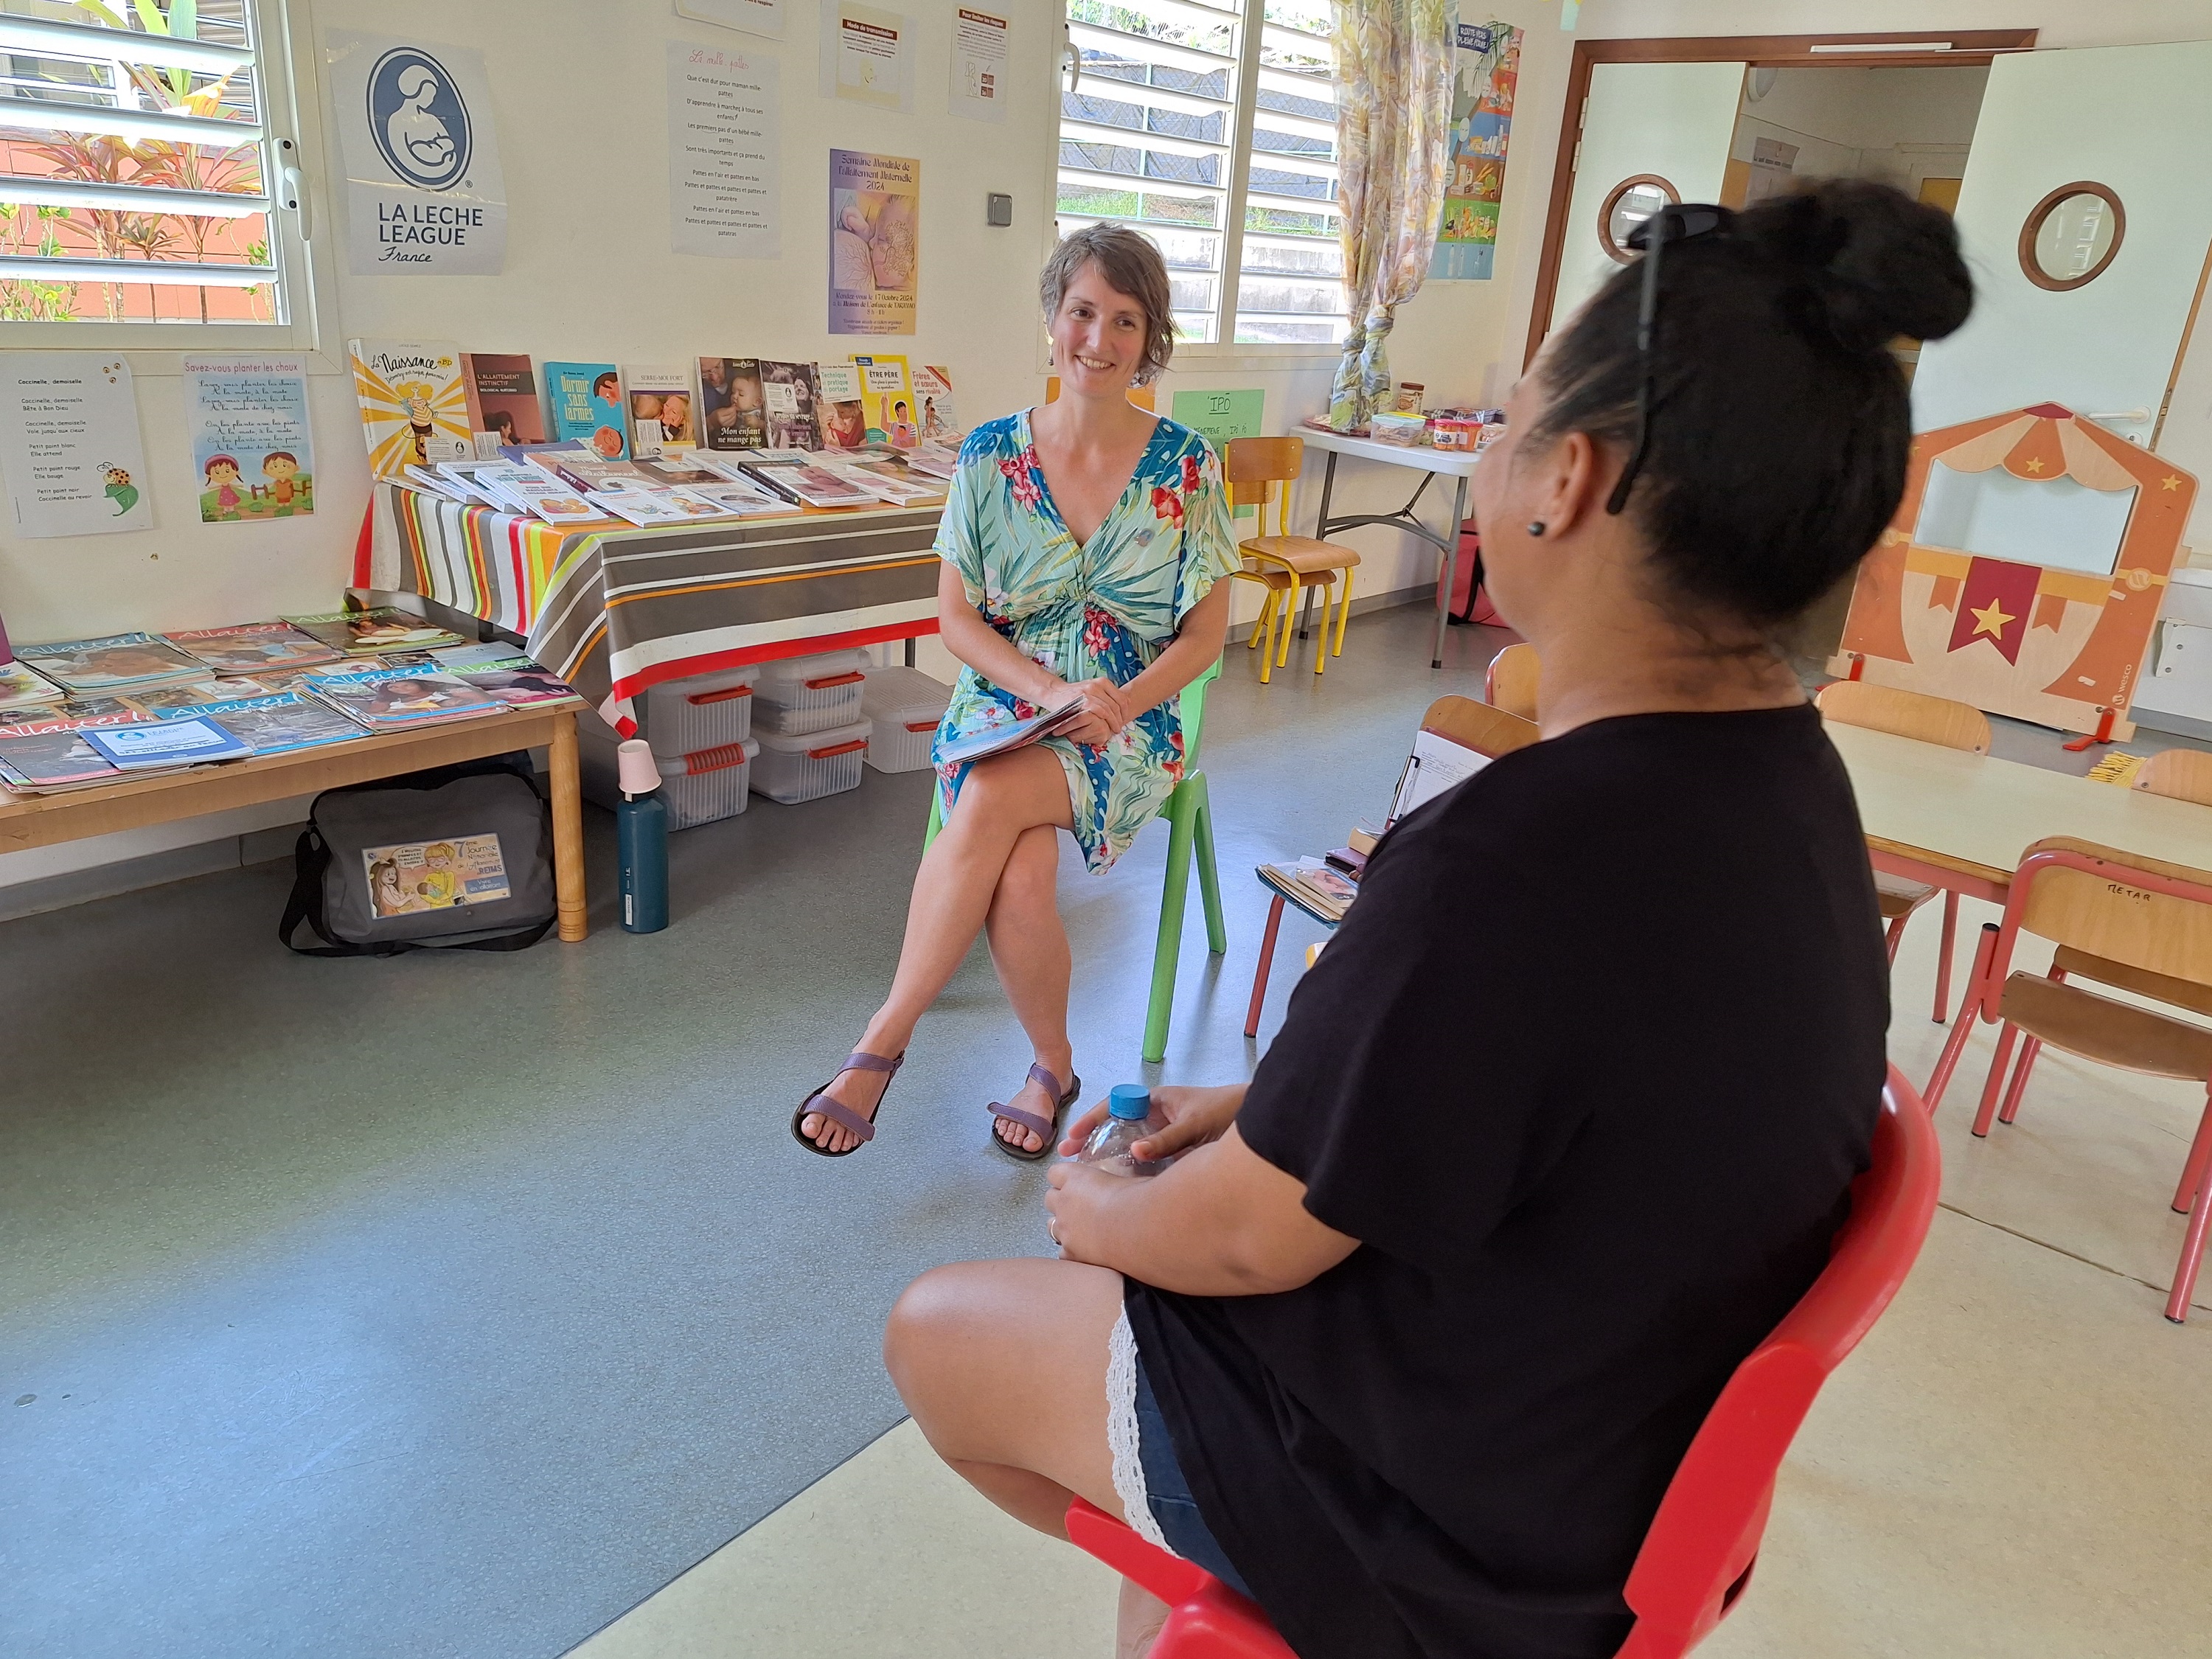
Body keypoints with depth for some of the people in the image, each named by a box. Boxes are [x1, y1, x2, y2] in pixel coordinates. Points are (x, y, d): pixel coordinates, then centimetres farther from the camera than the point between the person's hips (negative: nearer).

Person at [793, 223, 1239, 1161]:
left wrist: (1117, 705, -17)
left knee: (994, 795, -33)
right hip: (1004, 700, 2)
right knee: (1022, 883, -30)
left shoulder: (1185, 465, -2)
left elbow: (1205, 635, 0)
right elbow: (955, 617, 2)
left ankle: (883, 1041, -19)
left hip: (1130, 722, -1)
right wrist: (1052, 692, -14)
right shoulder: (992, 455, 0)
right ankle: (1052, 1068, -5)